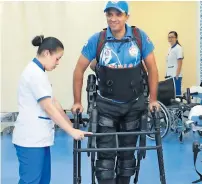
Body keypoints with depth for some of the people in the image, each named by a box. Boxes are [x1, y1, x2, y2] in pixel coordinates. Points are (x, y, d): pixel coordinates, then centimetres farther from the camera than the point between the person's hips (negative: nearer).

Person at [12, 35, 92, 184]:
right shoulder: (35, 73, -16)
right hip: (30, 139, -10)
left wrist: (71, 125, 14)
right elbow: (49, 108, -20)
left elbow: (54, 103, 16)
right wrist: (71, 131, -18)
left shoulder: (39, 72, 16)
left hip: (39, 138, 10)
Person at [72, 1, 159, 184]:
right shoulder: (97, 39, -11)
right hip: (107, 106, -1)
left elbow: (152, 68, 1)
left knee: (128, 152, 14)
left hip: (134, 105, 1)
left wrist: (153, 99, 1)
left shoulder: (140, 37, -9)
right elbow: (79, 70, -2)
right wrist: (77, 102, -2)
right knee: (106, 154, -4)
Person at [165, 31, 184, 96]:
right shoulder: (170, 48, 15)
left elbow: (180, 63, -13)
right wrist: (166, 74, 14)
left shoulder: (178, 48, -9)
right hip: (170, 75, 8)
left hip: (175, 76, -8)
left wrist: (177, 75, -18)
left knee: (176, 93, -5)